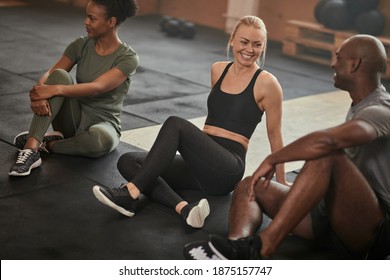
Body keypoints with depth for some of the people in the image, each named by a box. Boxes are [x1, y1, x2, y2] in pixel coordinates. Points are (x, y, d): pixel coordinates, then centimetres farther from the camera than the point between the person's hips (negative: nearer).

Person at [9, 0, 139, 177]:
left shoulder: (128, 58, -12)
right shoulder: (80, 45, 1)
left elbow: (97, 87, -26)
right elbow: (48, 75, -9)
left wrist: (55, 90, -38)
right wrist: (39, 93, -33)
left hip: (102, 123, -3)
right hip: (73, 118, 3)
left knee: (102, 140, -42)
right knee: (59, 75, -27)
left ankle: (47, 144, -14)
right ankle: (30, 149, -36)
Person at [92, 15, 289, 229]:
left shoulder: (266, 83, -4)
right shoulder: (218, 70, 12)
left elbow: (274, 136, 2)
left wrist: (281, 183, 8)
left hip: (226, 171, -7)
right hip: (201, 165, 7)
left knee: (175, 124, -29)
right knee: (127, 161, -13)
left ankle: (131, 193, -33)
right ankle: (183, 208, -35)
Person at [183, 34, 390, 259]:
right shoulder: (359, 106, 17)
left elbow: (327, 140, -35)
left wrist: (272, 160, -24)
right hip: (332, 214, 10)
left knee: (327, 155, -36)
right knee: (250, 186, -2)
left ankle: (260, 249, -37)